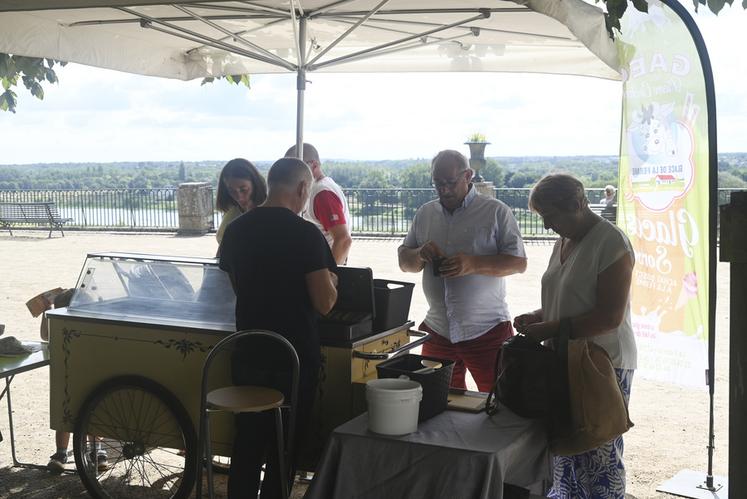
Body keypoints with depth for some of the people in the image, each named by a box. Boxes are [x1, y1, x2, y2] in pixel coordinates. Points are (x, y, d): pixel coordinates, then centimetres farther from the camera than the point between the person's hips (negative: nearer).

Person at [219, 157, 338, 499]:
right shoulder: (306, 234, -15)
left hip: (248, 356, 5)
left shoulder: (236, 230, 2)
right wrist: (329, 279, 4)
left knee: (246, 445, 16)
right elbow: (324, 303, -15)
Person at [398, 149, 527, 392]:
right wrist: (420, 255, -8)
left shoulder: (496, 211, -3)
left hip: (487, 330, -4)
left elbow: (519, 262, -8)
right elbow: (404, 261, 15)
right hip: (437, 332, 4)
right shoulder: (425, 213, 10)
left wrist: (473, 264, -22)